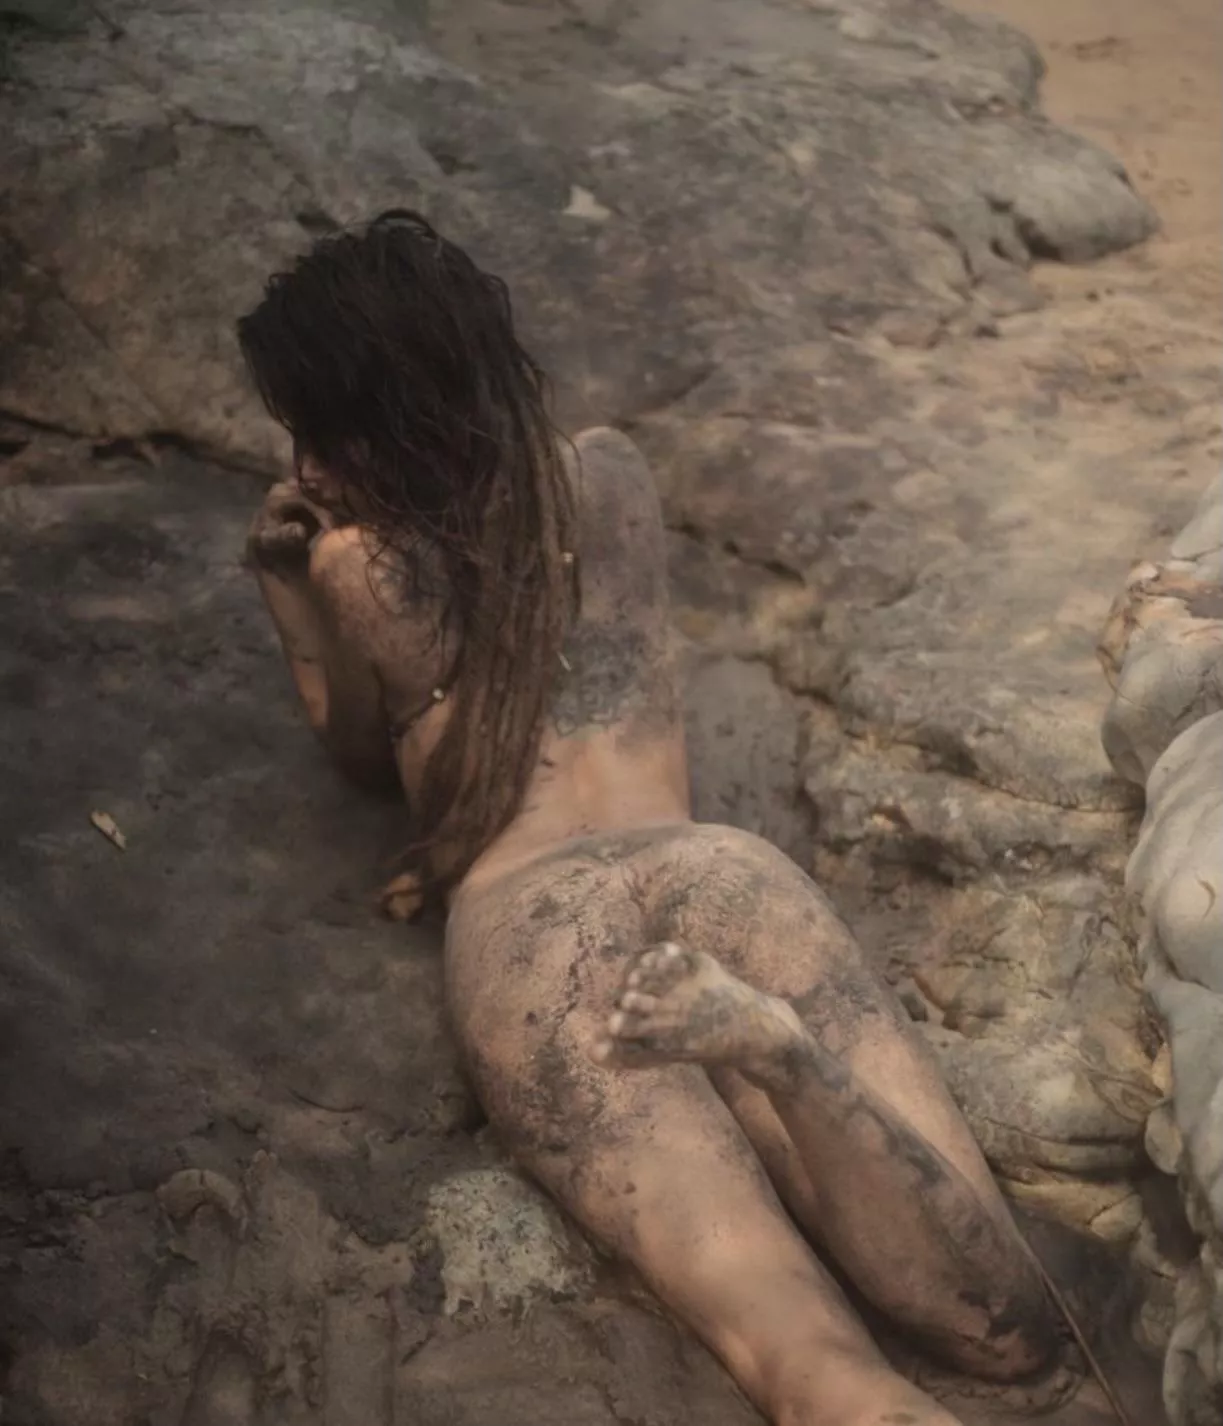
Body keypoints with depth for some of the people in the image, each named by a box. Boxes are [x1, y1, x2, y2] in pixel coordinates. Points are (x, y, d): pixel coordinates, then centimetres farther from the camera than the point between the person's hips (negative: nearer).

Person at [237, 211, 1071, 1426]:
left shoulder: (354, 566, 12)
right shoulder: (613, 477, 23)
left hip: (524, 927, -2)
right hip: (708, 866, 3)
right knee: (1005, 1329, -6)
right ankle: (781, 1054, -32)